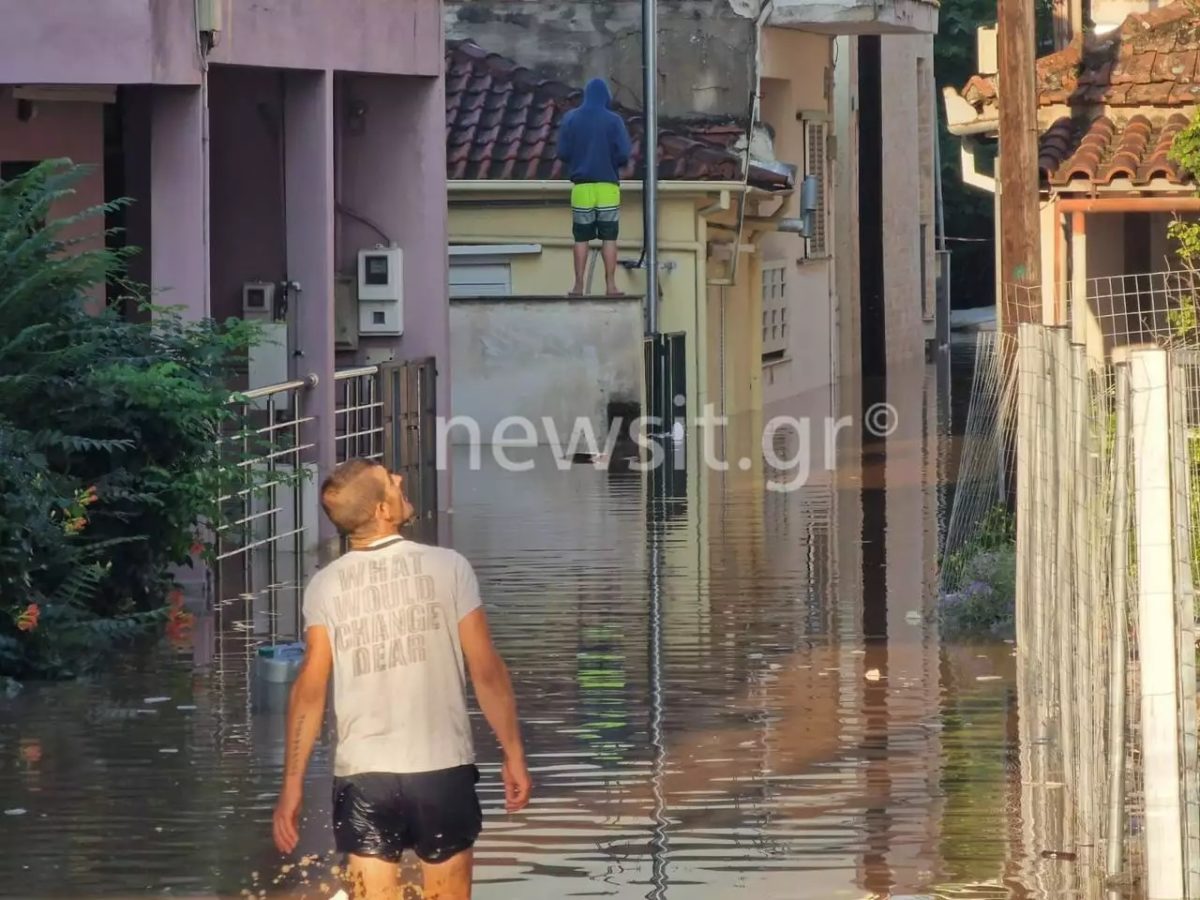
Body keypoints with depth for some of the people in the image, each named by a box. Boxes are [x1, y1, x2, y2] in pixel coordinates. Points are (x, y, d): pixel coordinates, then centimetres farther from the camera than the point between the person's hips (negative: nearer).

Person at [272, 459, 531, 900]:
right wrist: (514, 754, 6)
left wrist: (292, 784, 3)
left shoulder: (326, 587, -1)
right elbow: (487, 671, -3)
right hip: (443, 766, -1)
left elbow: (309, 691, -3)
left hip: (362, 773, 1)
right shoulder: (447, 567, -4)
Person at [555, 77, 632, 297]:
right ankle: (611, 285, -1)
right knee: (609, 237, 4)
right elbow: (623, 155, -8)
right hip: (607, 186, -1)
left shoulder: (570, 119, 1)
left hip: (581, 186, 1)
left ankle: (579, 285, 2)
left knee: (581, 238, 6)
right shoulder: (613, 121, -5)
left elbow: (562, 153, 1)